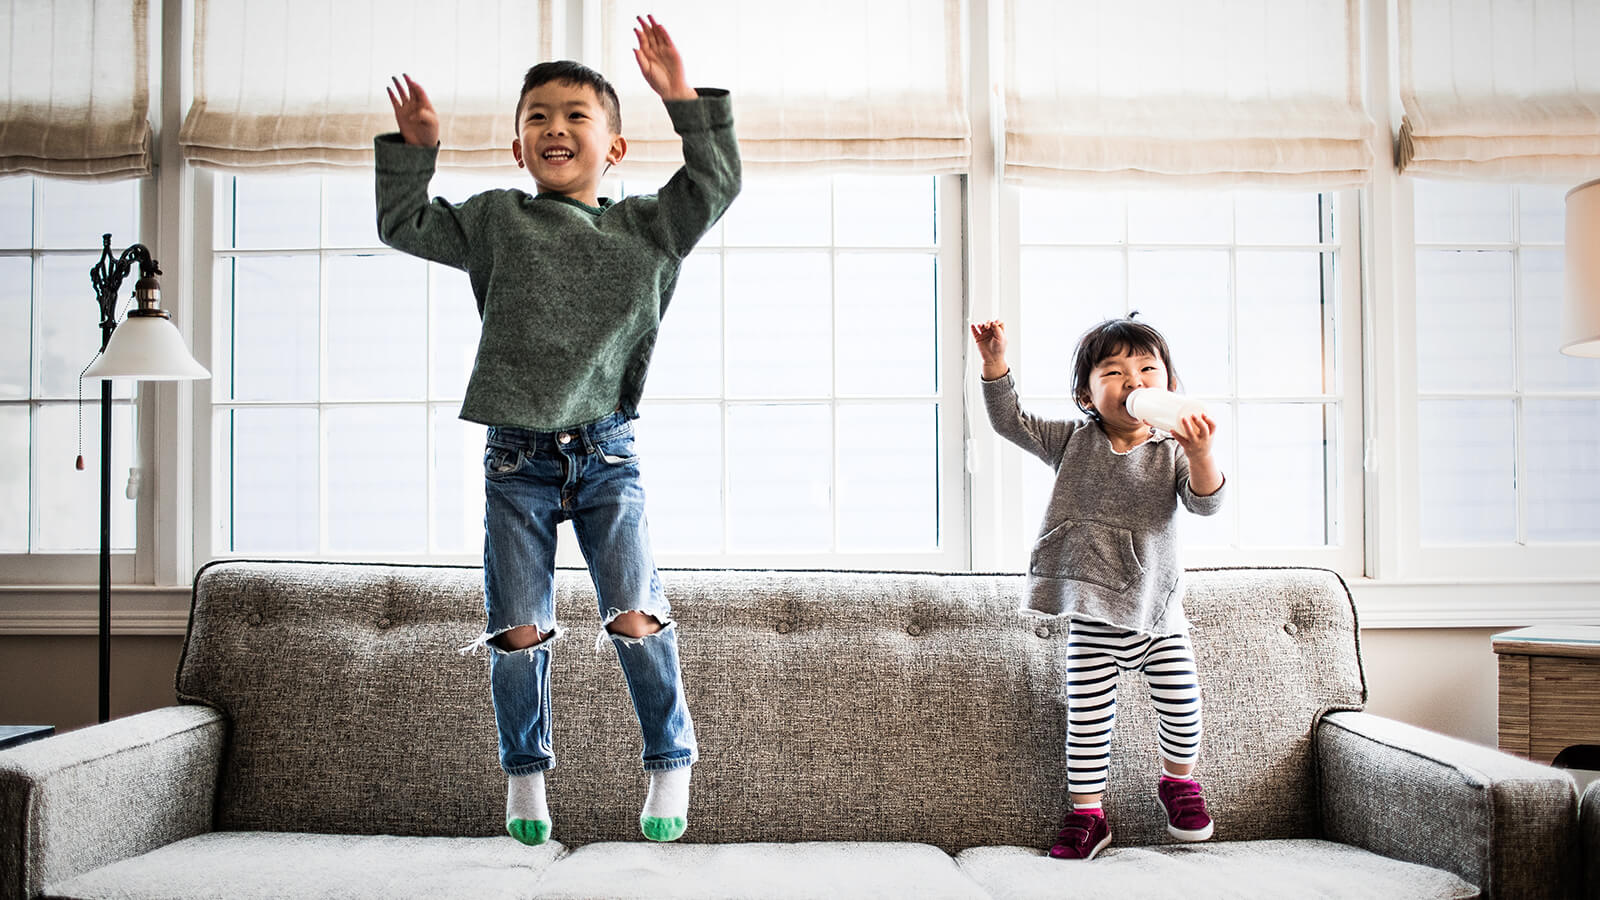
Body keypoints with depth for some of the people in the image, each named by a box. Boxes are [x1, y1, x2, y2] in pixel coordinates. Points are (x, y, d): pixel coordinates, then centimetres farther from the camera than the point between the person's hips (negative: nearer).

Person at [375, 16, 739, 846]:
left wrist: (682, 97, -2)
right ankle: (525, 776, 22)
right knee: (518, 630, 2)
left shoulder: (646, 228, 8)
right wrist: (413, 148, 6)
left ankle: (670, 764, 12)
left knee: (635, 616, -9)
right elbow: (403, 226, 15)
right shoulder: (494, 220, 8)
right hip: (517, 459, 1)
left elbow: (717, 182, 5)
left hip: (606, 454, 0)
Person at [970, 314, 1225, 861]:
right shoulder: (1073, 441, 0)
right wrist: (995, 363, -17)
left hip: (1158, 610, 0)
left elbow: (1206, 504, -15)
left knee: (1182, 707, 4)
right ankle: (1085, 814, 19)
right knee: (1088, 720, 3)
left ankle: (1178, 781, 35)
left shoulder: (1171, 450, -2)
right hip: (1093, 620, 0)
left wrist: (1200, 455, -33)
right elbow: (1009, 420, -4)